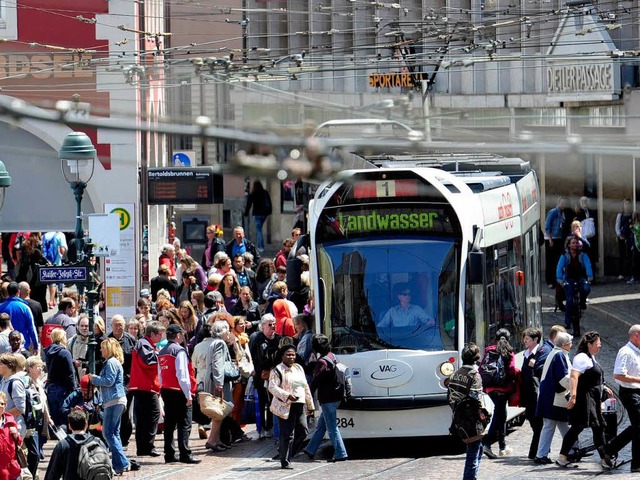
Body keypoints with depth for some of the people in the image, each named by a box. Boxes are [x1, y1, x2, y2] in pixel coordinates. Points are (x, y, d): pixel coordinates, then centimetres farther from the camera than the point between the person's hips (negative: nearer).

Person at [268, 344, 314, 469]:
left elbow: (306, 387, 23)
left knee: (302, 431, 4)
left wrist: (310, 405, 21)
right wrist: (287, 395, -26)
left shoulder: (299, 368, 18)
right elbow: (272, 387, -14)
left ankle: (288, 454, 21)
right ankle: (285, 462, 0)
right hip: (286, 407, -7)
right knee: (287, 434, -7)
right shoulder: (277, 371, -5)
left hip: (300, 406, 7)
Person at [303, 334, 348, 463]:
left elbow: (315, 381, -16)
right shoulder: (333, 357, 8)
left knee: (332, 428, -4)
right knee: (320, 425, 18)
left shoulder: (322, 362, -18)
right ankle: (311, 450, 27)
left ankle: (340, 453, -5)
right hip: (336, 395, 9)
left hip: (327, 399, -9)